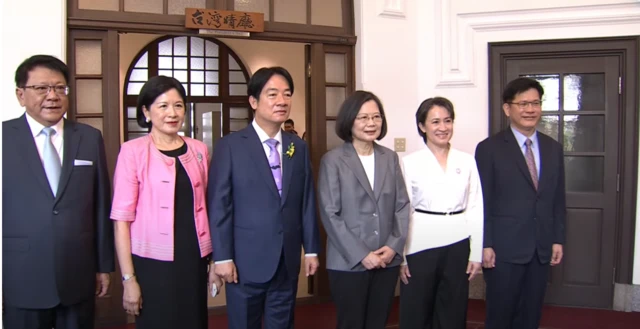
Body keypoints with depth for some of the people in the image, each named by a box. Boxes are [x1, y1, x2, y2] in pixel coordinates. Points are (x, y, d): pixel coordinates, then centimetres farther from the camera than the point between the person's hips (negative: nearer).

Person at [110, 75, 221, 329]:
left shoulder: (199, 150, 6)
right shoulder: (133, 151, -7)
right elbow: (122, 218, -8)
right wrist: (129, 278, -11)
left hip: (194, 260, 4)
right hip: (153, 263, -4)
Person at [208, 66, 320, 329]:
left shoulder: (299, 147, 8)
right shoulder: (230, 146, -6)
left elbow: (307, 202, 9)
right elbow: (218, 206, -8)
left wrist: (311, 249, 8)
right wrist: (222, 257, -11)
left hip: (287, 261, 4)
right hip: (246, 261, -4)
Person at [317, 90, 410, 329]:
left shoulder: (390, 158, 8)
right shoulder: (332, 160, -5)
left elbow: (402, 205, 7)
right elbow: (330, 214, -9)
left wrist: (394, 246, -6)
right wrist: (361, 254, -13)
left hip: (387, 261, 4)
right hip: (348, 263, -4)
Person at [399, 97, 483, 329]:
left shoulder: (467, 162, 4)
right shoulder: (409, 163, -4)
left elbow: (475, 209, 6)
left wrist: (476, 253, 2)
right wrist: (400, 256, -5)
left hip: (457, 246, 2)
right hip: (421, 246, -2)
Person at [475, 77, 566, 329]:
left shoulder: (553, 148, 9)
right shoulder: (489, 148, -6)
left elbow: (558, 199, 11)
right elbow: (482, 202, -8)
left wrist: (558, 240, 7)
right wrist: (485, 245, -11)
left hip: (541, 248, 4)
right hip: (505, 248, -4)